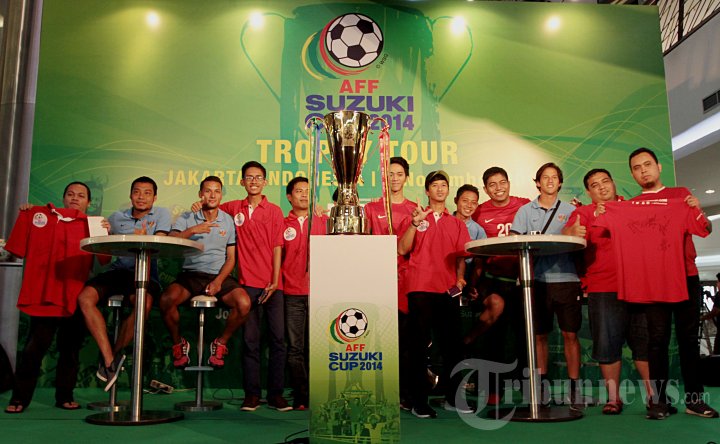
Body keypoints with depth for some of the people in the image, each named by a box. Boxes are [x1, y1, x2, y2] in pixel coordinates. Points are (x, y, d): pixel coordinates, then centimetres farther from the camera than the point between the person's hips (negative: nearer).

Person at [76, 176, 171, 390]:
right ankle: (110, 359, -22)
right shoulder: (116, 218, 18)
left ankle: (115, 353, -12)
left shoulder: (161, 214, 7)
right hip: (117, 270, 4)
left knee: (144, 303, -35)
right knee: (85, 297, -23)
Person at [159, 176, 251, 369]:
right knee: (166, 300, -30)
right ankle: (178, 343, 1)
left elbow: (231, 258, 7)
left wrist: (219, 281, -10)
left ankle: (221, 343, 1)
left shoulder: (228, 221, 9)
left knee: (244, 304, -27)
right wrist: (193, 230, -24)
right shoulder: (187, 218, 7)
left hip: (219, 275, 1)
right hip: (190, 274, 0)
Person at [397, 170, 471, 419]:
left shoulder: (456, 224, 17)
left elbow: (460, 256, 13)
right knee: (420, 344, 0)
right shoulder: (417, 218, 9)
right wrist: (415, 223, -13)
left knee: (452, 344, 5)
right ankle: (419, 401, 6)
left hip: (448, 290, 3)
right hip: (420, 288, -3)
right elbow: (402, 249, -2)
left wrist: (460, 278, -4)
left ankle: (453, 398, 17)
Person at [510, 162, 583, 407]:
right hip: (537, 279, 1)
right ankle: (542, 386, 14)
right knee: (539, 334, 5)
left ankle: (574, 387, 7)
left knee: (570, 333, -1)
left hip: (565, 277, 0)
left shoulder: (570, 210, 12)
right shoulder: (525, 211, 12)